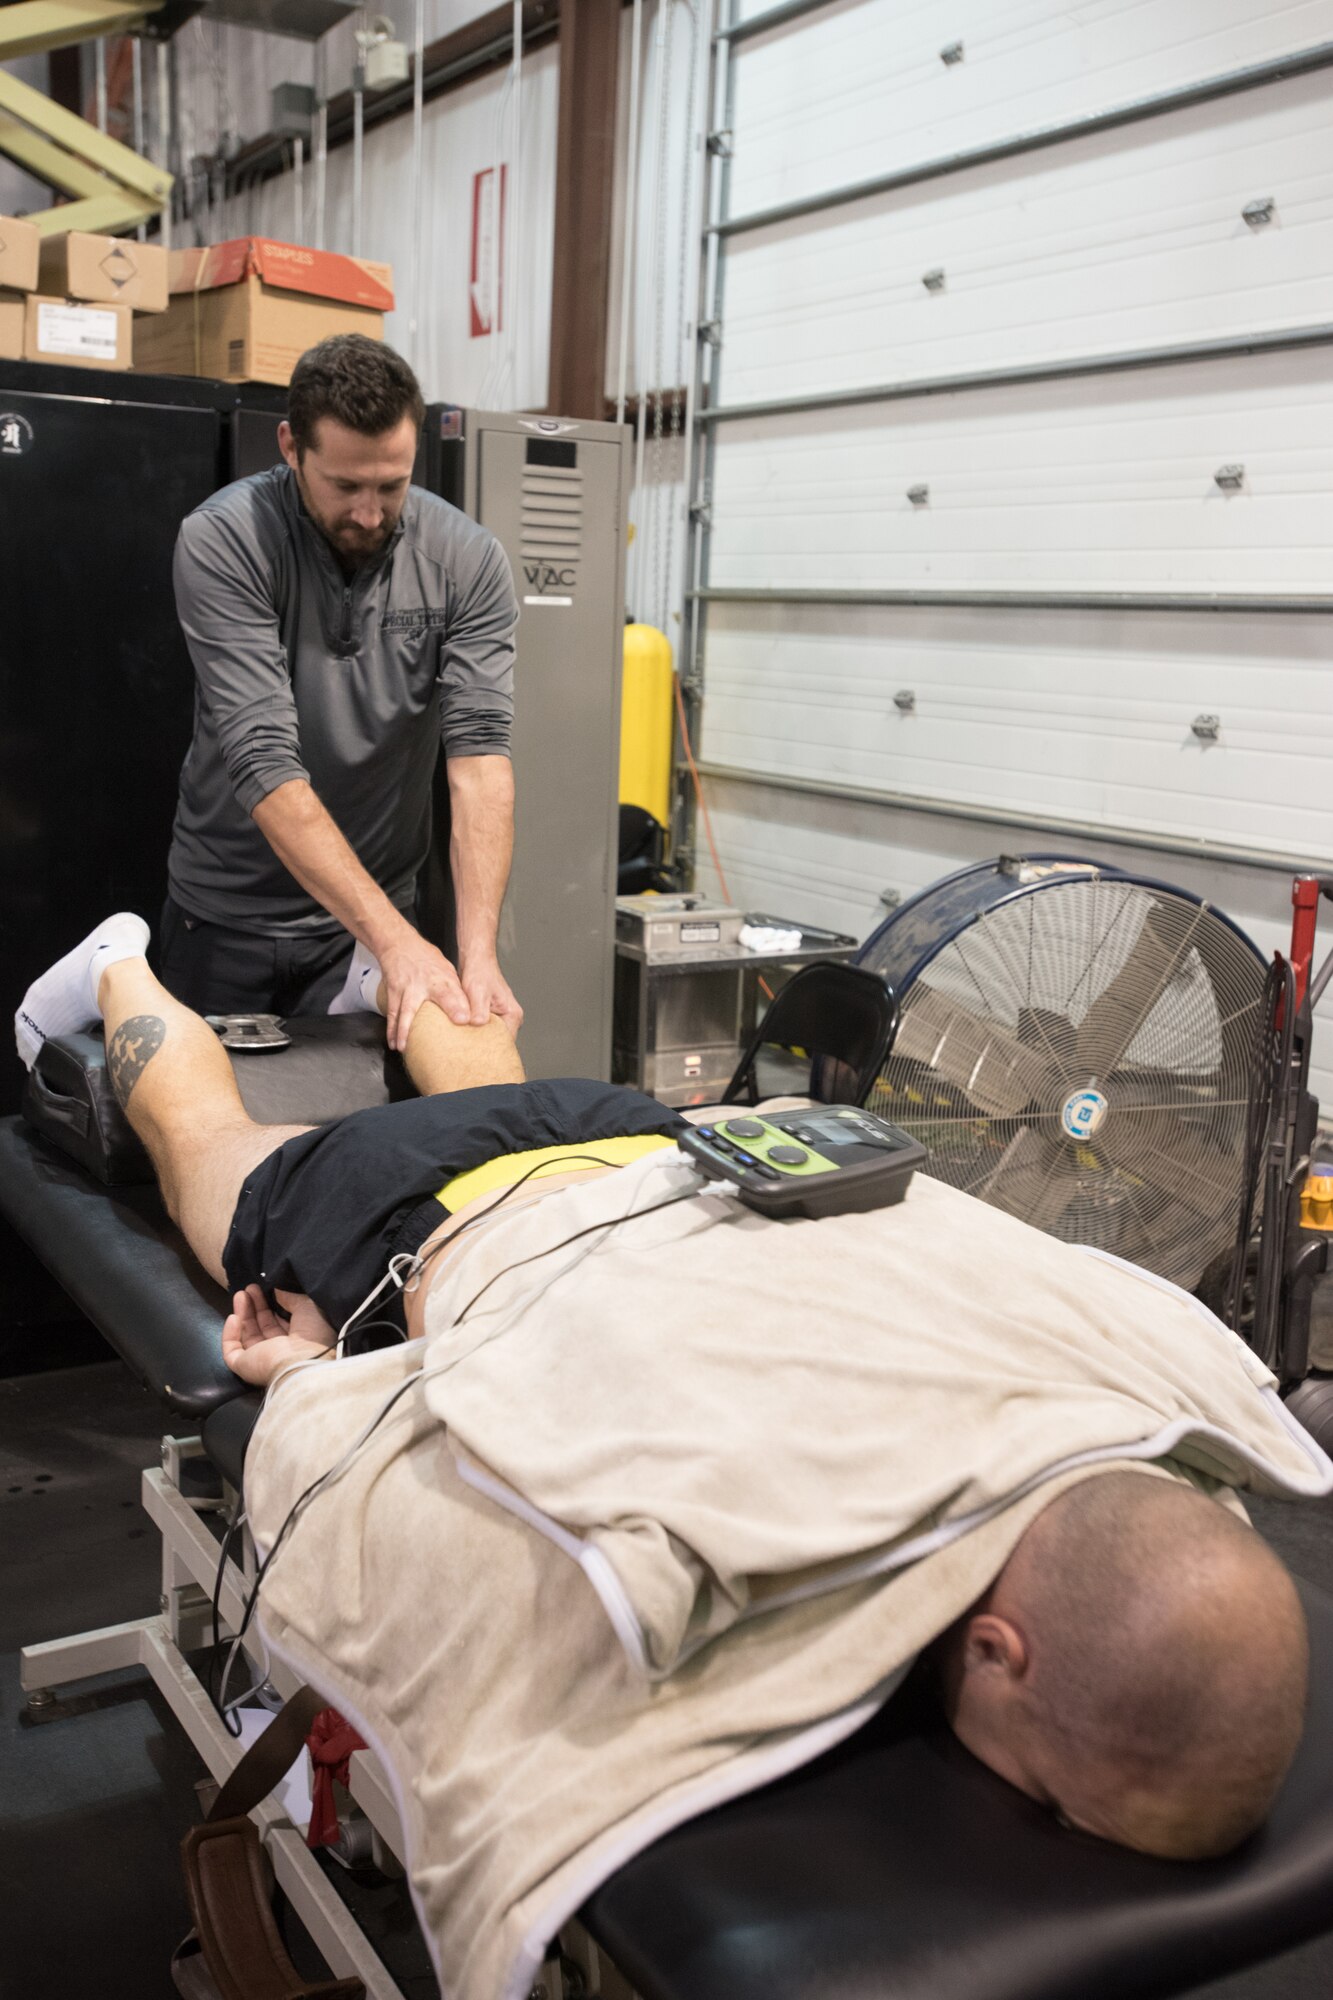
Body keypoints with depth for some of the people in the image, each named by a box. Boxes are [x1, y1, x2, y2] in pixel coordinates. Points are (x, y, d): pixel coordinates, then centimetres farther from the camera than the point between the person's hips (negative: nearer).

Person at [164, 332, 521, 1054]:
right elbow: (265, 765, -26)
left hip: (374, 910, 2)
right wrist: (397, 942, -34)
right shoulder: (222, 541, -19)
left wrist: (478, 952, -32)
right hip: (227, 912, -1)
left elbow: (480, 754, -19)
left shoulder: (468, 560, -11)